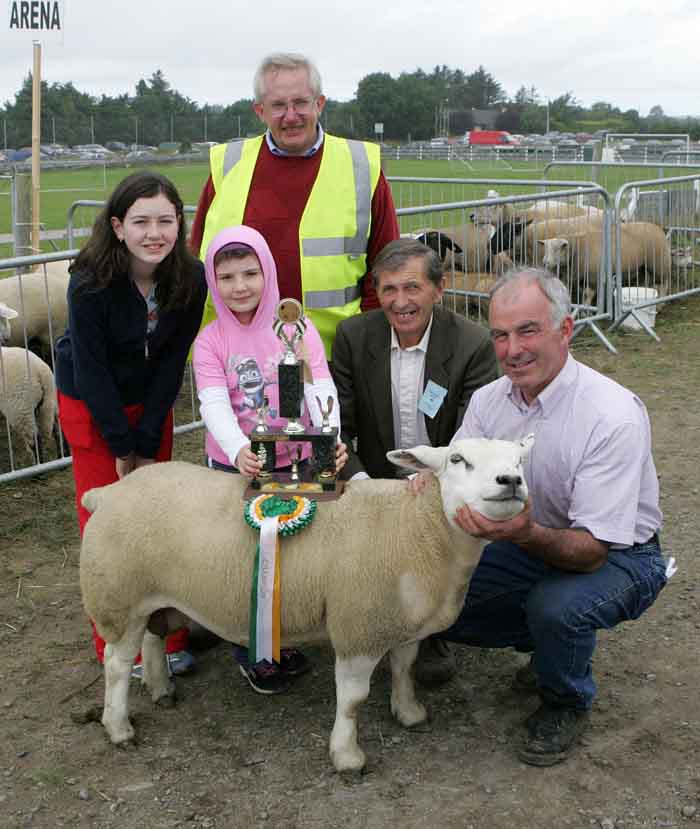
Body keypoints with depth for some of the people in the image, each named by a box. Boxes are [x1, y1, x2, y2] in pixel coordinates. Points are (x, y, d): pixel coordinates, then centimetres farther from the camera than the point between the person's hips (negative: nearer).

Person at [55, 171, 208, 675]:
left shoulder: (190, 279, -17)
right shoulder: (91, 283, -25)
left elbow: (172, 363, -11)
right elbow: (91, 370, -19)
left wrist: (146, 441, -13)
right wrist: (121, 445, -14)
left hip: (150, 403, 3)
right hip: (90, 406, -3)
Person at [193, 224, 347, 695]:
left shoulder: (297, 329, -5)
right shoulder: (211, 341, -5)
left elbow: (321, 390, -16)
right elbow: (214, 404, -18)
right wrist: (238, 449, -37)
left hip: (296, 463, 1)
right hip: (235, 467, -1)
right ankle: (251, 652, 27)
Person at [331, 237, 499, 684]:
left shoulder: (474, 344, -13)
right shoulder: (353, 336, -4)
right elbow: (338, 429, -6)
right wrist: (361, 483, -25)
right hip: (377, 484, 2)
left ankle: (433, 632, 4)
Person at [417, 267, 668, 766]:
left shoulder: (615, 416, -29)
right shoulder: (490, 399, -9)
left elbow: (591, 550, -30)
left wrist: (527, 534, -50)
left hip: (618, 554, -6)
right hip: (534, 543, 6)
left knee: (554, 606, -36)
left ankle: (568, 703, -1)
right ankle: (554, 644, 16)